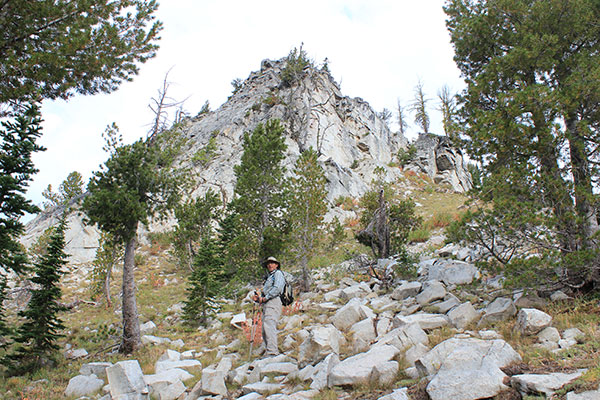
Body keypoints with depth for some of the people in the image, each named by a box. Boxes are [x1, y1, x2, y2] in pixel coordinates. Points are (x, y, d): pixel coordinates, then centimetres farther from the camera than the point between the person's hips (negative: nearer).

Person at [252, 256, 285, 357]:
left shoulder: (278, 273, 7)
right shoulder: (268, 277, 32)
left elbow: (278, 288, -11)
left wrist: (265, 297, -12)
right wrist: (258, 298, 9)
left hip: (273, 302, -9)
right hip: (266, 304, 9)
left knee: (269, 326, -23)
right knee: (265, 330, 1)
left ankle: (272, 352, -32)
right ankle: (267, 352, 0)